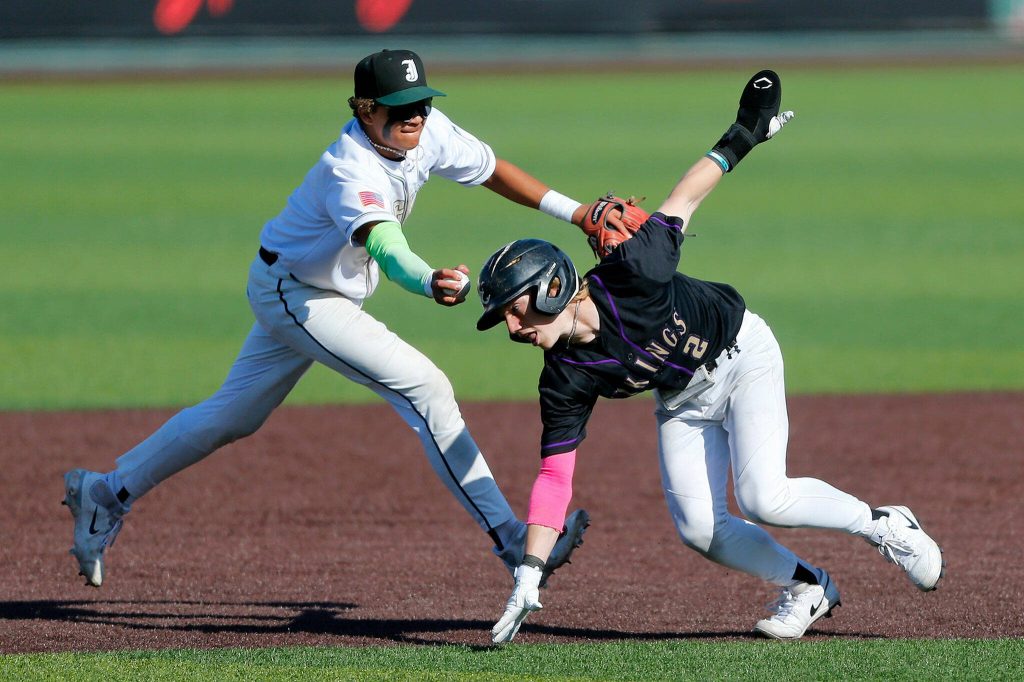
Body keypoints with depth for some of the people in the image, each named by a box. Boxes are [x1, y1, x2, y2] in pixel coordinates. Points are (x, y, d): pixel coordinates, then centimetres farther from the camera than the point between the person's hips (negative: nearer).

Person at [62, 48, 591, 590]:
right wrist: (430, 282, -73)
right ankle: (512, 541, -16)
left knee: (234, 414, 20)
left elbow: (492, 170, 4)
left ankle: (107, 495, 34)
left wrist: (573, 211, 0)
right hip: (290, 293, -9)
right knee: (424, 388, -17)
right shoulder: (349, 170, -36)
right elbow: (384, 247, -54)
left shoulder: (426, 132, -12)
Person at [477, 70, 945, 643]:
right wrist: (527, 580, -24)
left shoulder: (630, 273, -32)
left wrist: (743, 137, -15)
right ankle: (806, 586, 10)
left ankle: (883, 525, 1)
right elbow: (554, 479, -17)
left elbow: (682, 203, -18)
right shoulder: (566, 381, -19)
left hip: (742, 354, -5)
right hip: (682, 400, 5)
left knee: (765, 499, -21)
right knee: (699, 528, -11)